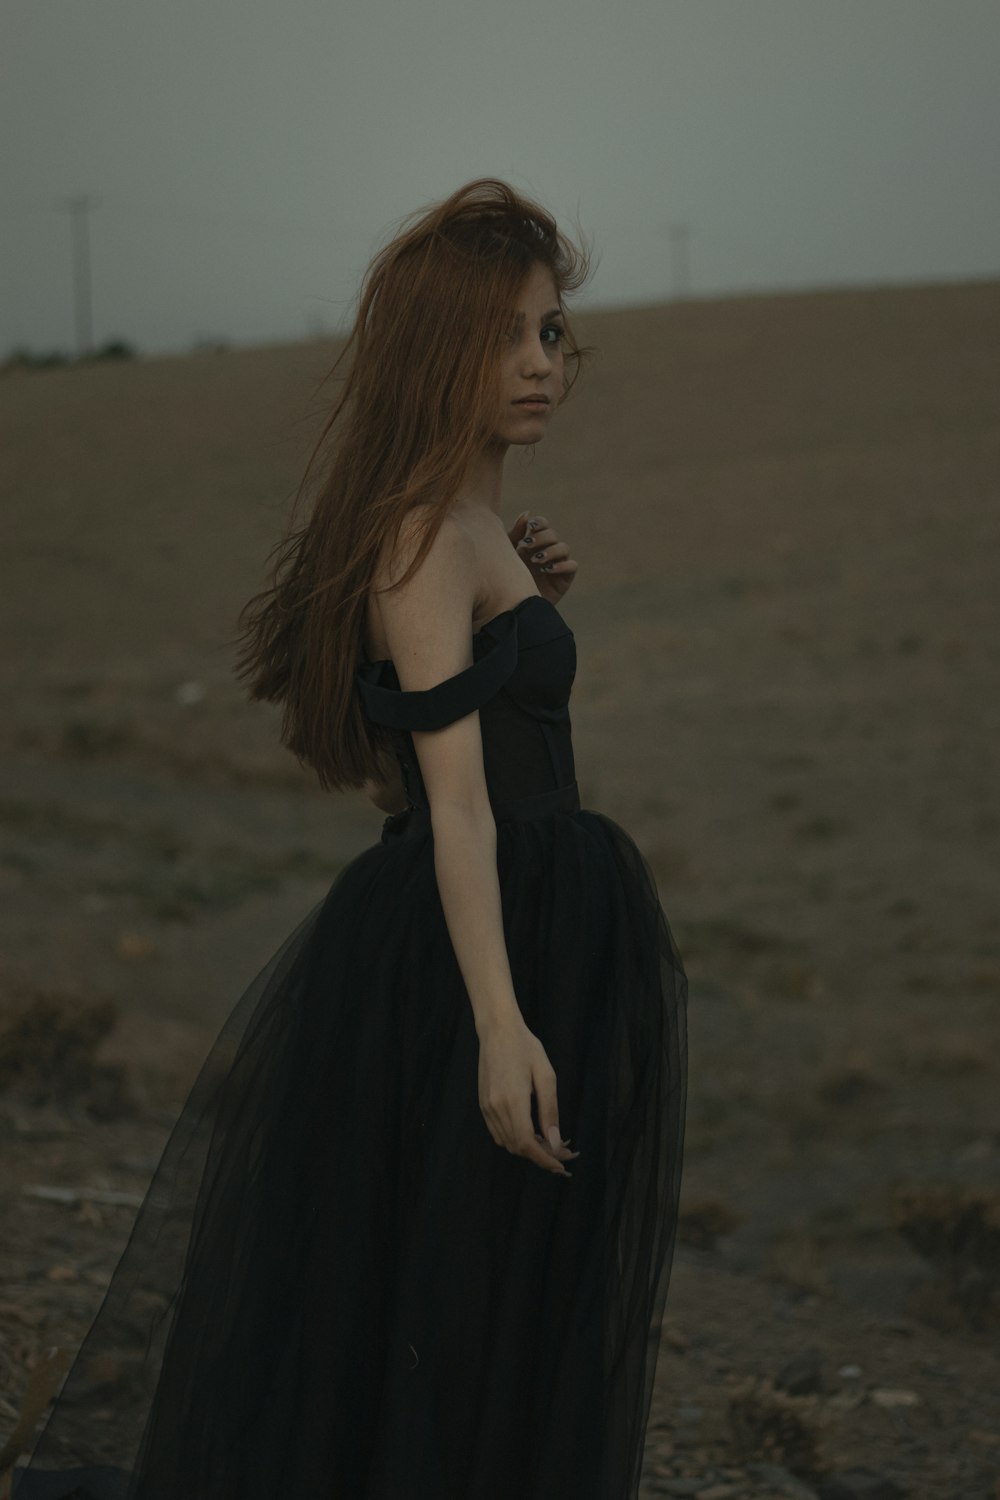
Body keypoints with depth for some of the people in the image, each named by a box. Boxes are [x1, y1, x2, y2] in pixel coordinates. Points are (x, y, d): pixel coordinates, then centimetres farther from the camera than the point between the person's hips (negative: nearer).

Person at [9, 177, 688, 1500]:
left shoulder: (468, 524, 14)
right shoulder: (428, 533, -16)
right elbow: (456, 794, -23)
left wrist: (530, 604, 9)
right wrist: (501, 1020, -29)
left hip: (540, 931, 10)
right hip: (469, 948, -10)